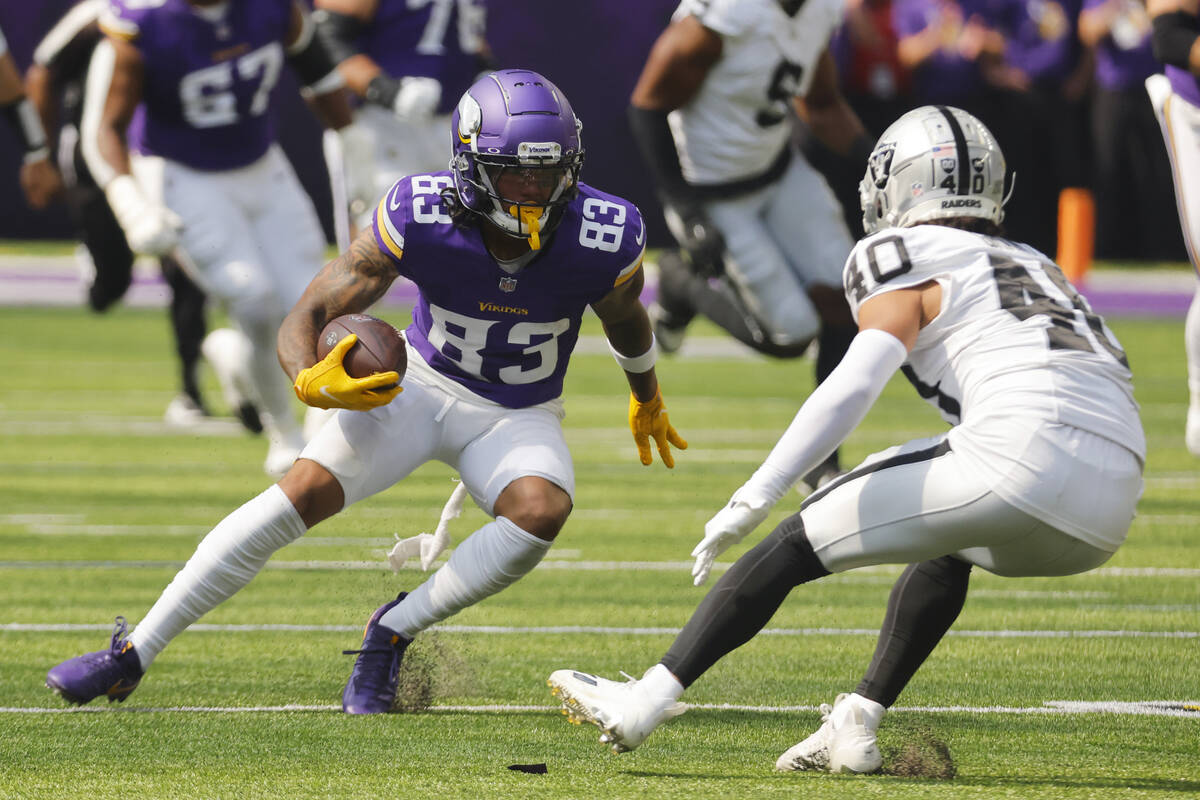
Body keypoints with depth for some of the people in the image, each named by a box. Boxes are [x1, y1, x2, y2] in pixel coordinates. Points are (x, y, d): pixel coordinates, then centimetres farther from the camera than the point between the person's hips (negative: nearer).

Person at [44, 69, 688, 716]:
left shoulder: (604, 239, -23)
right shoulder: (421, 219, -26)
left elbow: (627, 321, 3)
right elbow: (307, 316, -20)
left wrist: (648, 402, 23)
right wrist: (312, 381, -43)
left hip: (517, 418, 1)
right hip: (421, 386, -1)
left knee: (542, 510, -32)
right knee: (306, 491, -20)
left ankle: (394, 630, -11)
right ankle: (131, 656, -12)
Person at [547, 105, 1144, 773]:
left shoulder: (909, 265, 10)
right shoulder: (1035, 268, 32)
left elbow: (855, 385, -6)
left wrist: (756, 497, -9)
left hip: (1022, 464, -7)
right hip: (1108, 518, 7)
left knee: (798, 545, 5)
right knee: (951, 545, 36)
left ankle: (647, 701, 5)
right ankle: (857, 724, 27)